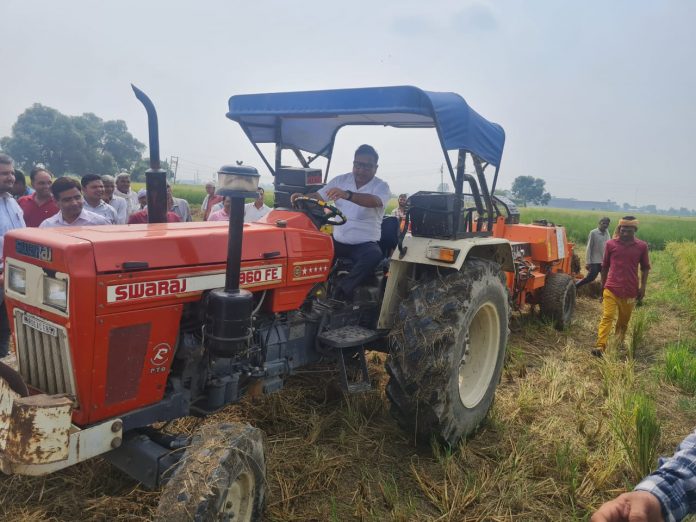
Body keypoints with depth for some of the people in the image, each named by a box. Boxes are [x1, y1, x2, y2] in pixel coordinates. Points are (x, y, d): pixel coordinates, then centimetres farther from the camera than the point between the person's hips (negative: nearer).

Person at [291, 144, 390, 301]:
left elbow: (374, 201, -31)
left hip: (364, 244, -4)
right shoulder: (340, 180, 6)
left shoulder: (381, 187, -8)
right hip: (338, 240, 4)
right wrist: (302, 197, -20)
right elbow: (318, 196, 4)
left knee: (374, 256, -36)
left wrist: (347, 194, -48)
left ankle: (341, 291, -35)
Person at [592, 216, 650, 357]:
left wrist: (642, 286, 1)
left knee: (624, 320, 12)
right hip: (611, 289, -1)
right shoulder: (610, 244, 0)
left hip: (630, 291, 2)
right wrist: (603, 287, 11)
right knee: (607, 317, -11)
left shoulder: (642, 246, 1)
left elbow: (645, 267, 10)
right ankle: (600, 346, -17)